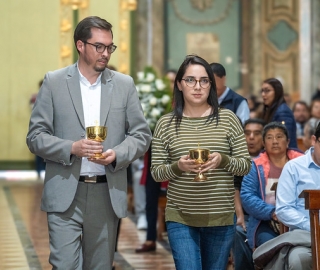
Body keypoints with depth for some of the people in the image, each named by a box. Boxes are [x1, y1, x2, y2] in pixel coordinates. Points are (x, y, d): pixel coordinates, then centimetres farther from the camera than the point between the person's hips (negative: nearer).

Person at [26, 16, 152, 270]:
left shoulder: (124, 84, 7)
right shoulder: (54, 82, 1)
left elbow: (142, 134, 8)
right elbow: (36, 136, -1)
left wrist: (118, 154, -12)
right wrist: (72, 148, -18)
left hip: (108, 194, 2)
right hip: (65, 195, -2)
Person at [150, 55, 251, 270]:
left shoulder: (228, 119, 1)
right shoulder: (166, 124, 1)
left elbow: (246, 165, 2)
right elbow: (156, 172, 3)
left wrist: (222, 160, -18)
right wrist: (177, 166, -17)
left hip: (221, 217, 1)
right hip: (180, 218, -1)